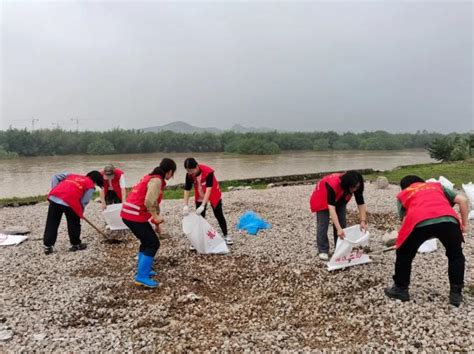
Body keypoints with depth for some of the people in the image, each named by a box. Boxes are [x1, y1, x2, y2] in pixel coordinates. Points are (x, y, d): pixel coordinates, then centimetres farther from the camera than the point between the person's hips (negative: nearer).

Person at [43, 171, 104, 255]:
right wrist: (80, 213, 19)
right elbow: (83, 202, 5)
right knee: (74, 224, 14)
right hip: (69, 201, -6)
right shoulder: (90, 186, 11)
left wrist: (55, 190, 20)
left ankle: (48, 246, 19)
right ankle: (76, 244, 27)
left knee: (51, 223, 14)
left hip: (54, 197, 6)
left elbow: (55, 177, 24)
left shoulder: (72, 175, 30)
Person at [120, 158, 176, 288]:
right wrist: (156, 217, -11)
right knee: (153, 243, -2)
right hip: (134, 215, -10)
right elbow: (148, 202, -24)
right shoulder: (157, 180, -14)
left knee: (147, 241, 22)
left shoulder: (152, 178, 17)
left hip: (129, 213, 10)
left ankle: (142, 270, 30)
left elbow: (153, 201, 22)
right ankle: (141, 277, 0)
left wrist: (156, 220, 24)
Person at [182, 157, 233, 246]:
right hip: (199, 197, 3)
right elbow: (187, 190, -15)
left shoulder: (208, 172, -34)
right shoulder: (189, 175, -20)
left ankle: (226, 235, 20)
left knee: (219, 215, 6)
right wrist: (186, 205, -23)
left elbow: (208, 189, -37)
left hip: (214, 195, -3)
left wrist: (203, 205, -43)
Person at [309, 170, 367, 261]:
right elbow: (331, 207, -49)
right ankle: (323, 251, 0)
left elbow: (361, 204, -24)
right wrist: (338, 229, -55)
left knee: (341, 222, 3)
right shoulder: (333, 185, -45)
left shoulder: (355, 187, -29)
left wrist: (363, 221, -37)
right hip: (322, 198, -5)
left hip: (339, 200, 5)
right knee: (323, 224, -8)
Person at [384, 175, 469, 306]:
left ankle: (400, 289, 33)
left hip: (418, 221, -2)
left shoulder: (403, 194, 34)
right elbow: (462, 200, 26)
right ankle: (456, 293, 31)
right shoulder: (437, 185, 39)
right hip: (447, 219, 2)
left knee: (404, 255, 24)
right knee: (456, 256, 28)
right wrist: (464, 224, 31)